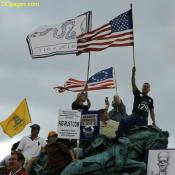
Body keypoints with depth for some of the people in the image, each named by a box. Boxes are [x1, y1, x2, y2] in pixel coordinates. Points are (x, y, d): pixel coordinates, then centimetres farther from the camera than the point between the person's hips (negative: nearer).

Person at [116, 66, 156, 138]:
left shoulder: (150, 99, 22)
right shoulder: (138, 94, 14)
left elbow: (152, 111, 20)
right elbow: (133, 84, 1)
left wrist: (154, 121, 6)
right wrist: (133, 72, -12)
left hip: (144, 120, 3)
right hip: (135, 116, -3)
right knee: (123, 121, -32)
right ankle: (118, 139, -33)